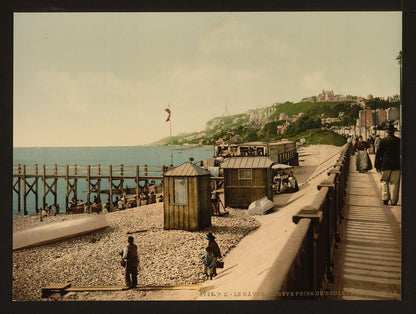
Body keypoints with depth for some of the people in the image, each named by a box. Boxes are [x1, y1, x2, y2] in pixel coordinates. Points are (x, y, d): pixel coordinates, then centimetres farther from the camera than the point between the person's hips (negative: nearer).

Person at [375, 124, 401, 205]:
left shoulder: (383, 141, -3)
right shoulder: (399, 141, 1)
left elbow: (378, 153, -1)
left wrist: (377, 165, 5)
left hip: (385, 165, -1)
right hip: (396, 165, 1)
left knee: (384, 181, 11)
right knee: (395, 184, 7)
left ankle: (385, 198, -3)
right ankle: (394, 201, 9)